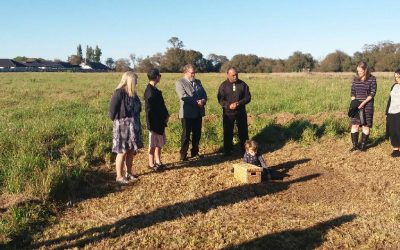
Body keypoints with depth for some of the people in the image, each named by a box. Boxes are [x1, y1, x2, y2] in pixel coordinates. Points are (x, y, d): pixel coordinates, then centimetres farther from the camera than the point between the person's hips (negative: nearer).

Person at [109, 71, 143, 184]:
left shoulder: (132, 93, 8)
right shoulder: (119, 93, -17)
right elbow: (112, 110, -16)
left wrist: (136, 122, 11)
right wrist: (118, 121, -6)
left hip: (133, 126, 8)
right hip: (122, 126, -8)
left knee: (131, 151, 14)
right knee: (122, 152, 1)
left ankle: (129, 173, 27)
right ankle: (119, 176, 13)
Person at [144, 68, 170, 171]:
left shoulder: (154, 89, 11)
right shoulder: (150, 91, -19)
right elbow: (150, 109, -20)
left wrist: (166, 115, 6)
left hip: (160, 121, 10)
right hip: (154, 122, -9)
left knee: (159, 142, 16)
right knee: (153, 143, 2)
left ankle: (158, 161, 27)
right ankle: (151, 164, 13)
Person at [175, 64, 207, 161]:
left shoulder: (198, 82, 16)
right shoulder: (180, 83, -6)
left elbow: (204, 94, 13)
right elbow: (183, 96, -19)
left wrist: (203, 100, -11)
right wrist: (197, 102, -21)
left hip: (198, 113, 7)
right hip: (187, 113, -6)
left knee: (197, 134, 13)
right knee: (186, 134, 1)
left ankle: (195, 152, 27)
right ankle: (183, 154, 11)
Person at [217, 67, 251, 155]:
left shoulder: (242, 84, 0)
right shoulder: (223, 85, -3)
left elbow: (248, 97, 0)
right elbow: (220, 99, -6)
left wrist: (239, 103, -18)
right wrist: (229, 105, -24)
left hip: (241, 112, 1)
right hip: (228, 113, -1)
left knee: (243, 131, 9)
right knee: (228, 132, 7)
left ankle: (245, 149, 22)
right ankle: (227, 150, 20)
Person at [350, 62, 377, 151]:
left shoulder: (372, 79, -5)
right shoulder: (355, 79, 6)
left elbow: (372, 93, -8)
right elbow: (353, 92, 8)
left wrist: (363, 103, -17)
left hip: (367, 105, -3)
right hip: (356, 105, 3)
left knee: (366, 125, 3)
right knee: (355, 124, 1)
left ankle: (363, 145, 10)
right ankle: (355, 145, 8)